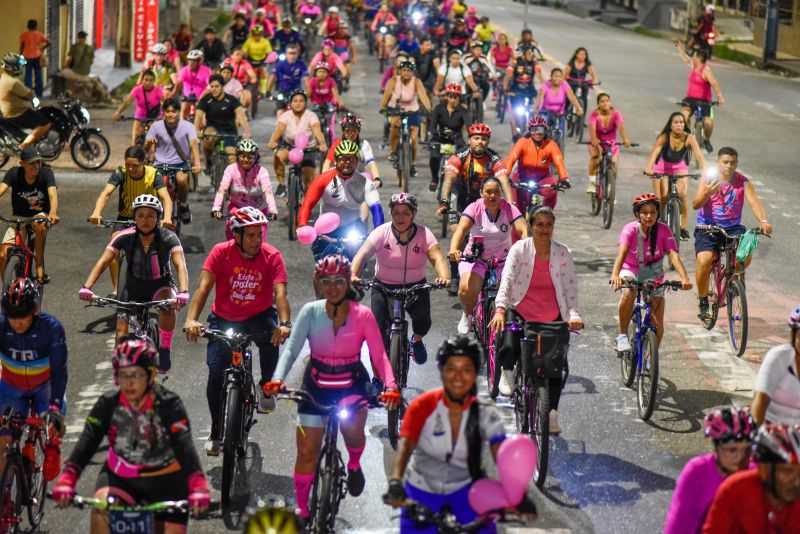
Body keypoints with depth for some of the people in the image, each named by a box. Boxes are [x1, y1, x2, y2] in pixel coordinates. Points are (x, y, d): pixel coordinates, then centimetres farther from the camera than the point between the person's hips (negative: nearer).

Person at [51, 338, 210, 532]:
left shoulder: (168, 404, -17)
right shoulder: (108, 404, -11)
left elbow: (184, 445, -29)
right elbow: (87, 443, -21)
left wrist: (198, 488, -45)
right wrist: (66, 481, -38)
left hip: (164, 481, -1)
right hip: (120, 477, 1)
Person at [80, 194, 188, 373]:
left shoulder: (168, 238, -21)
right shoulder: (125, 237, -18)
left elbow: (180, 265, -33)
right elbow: (103, 262, -24)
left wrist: (183, 292, -52)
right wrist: (86, 288, -39)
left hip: (161, 285, -2)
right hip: (134, 287, 2)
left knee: (168, 306, -36)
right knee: (121, 334, -10)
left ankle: (165, 348, -13)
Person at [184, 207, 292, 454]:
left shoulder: (272, 256, -15)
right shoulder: (221, 252, -16)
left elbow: (280, 292, -26)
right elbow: (204, 287, -24)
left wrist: (284, 323, -44)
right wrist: (191, 320, -40)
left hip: (258, 316, -1)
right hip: (224, 319, 1)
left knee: (272, 336, -34)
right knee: (216, 374, -12)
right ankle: (216, 431, 11)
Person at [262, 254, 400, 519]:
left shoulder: (362, 314, -14)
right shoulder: (310, 312, -12)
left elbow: (379, 354, -18)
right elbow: (291, 348, -19)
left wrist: (390, 386, -34)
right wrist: (277, 379, -36)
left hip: (352, 383, 0)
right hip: (317, 384, 0)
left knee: (352, 429, -21)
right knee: (307, 452, 1)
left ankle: (354, 464, 16)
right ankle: (301, 509, 20)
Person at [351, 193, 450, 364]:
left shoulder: (423, 234, -11)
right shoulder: (381, 233, -13)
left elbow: (437, 257, -24)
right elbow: (363, 254, -23)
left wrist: (444, 277, -46)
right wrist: (353, 274, -43)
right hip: (384, 287, 0)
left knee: (423, 320, -23)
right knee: (377, 329, -15)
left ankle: (417, 340, 17)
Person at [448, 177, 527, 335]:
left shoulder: (509, 209, -6)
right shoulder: (474, 208, -10)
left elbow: (523, 230, -19)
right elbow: (461, 229, -25)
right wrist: (454, 249, -45)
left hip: (503, 261, 1)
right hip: (474, 258, -1)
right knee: (466, 290, -27)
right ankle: (467, 314, 8)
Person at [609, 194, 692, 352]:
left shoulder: (663, 230, -17)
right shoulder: (630, 229, -20)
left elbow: (674, 255, -27)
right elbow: (622, 252, -35)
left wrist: (684, 278, -45)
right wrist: (615, 275, -54)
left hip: (653, 276, 2)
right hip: (631, 271, -2)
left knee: (658, 324, -3)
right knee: (628, 294, -37)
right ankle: (623, 336, -19)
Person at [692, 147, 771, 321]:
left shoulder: (743, 182, 0)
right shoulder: (707, 179, -5)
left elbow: (754, 202, -14)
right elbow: (695, 205, -17)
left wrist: (763, 221, -33)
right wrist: (707, 193, -39)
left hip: (733, 228, 2)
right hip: (708, 228, -2)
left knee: (746, 255, -26)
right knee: (704, 260, -26)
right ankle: (703, 302, -3)